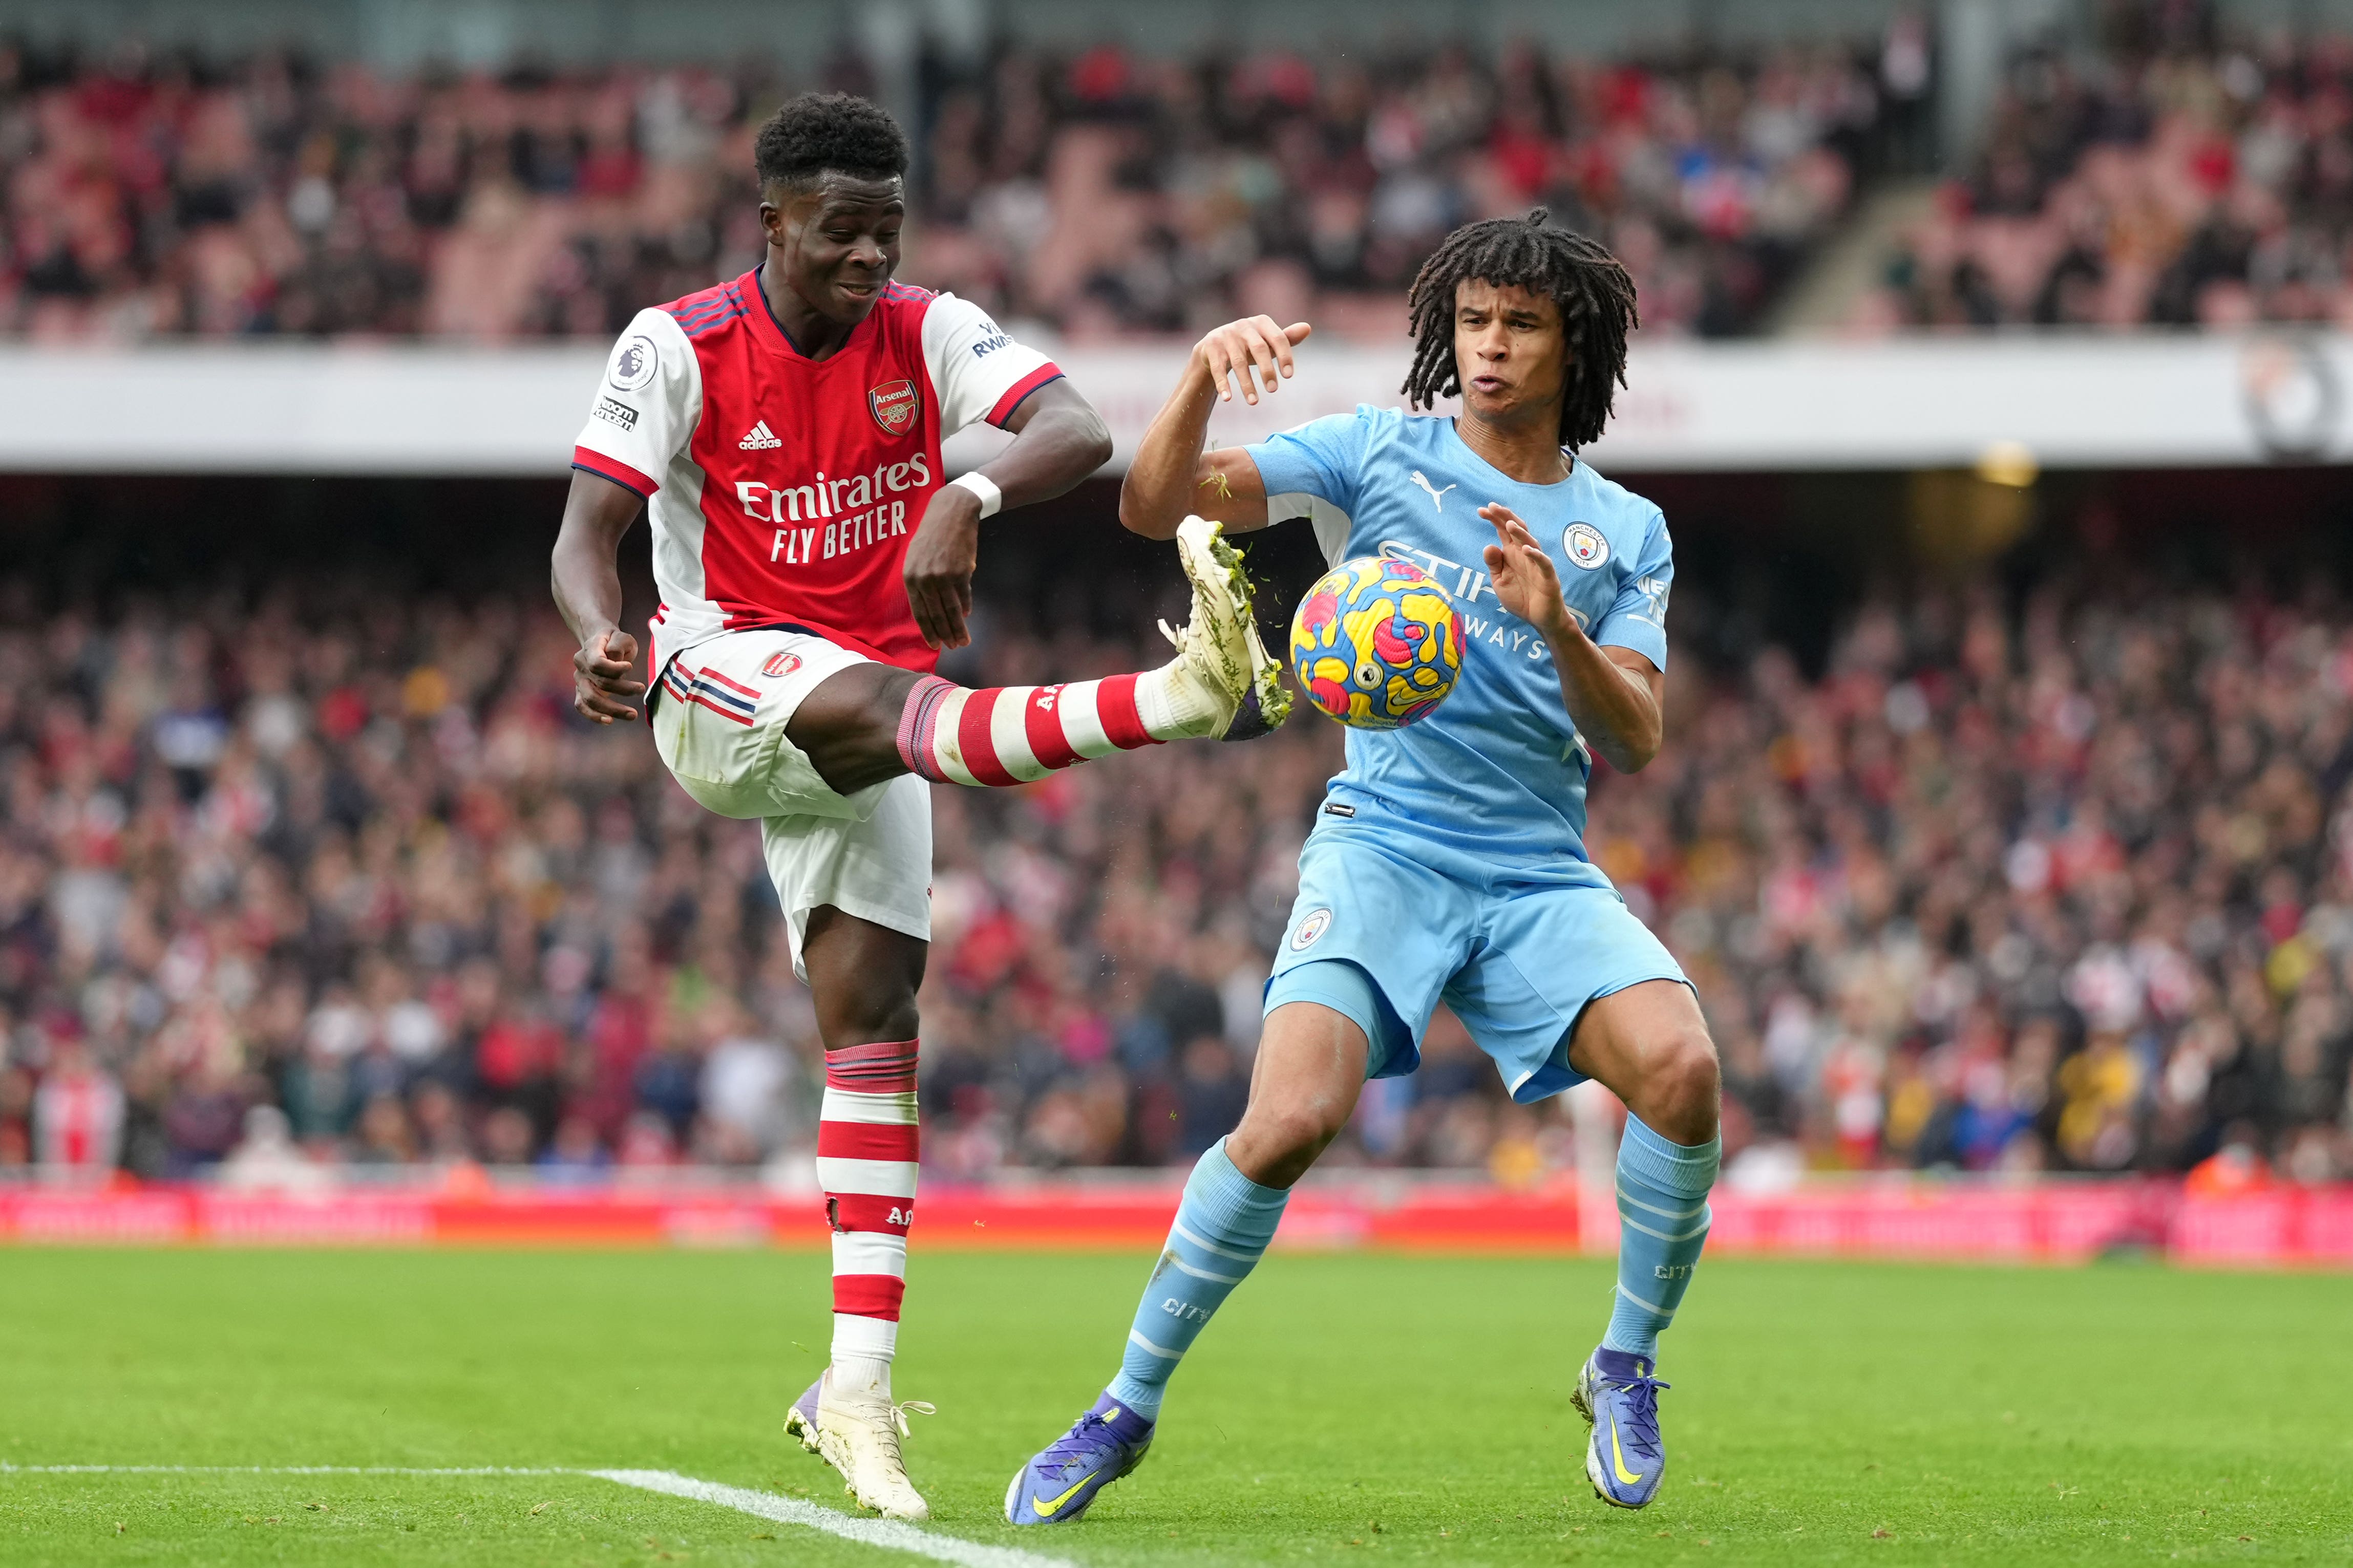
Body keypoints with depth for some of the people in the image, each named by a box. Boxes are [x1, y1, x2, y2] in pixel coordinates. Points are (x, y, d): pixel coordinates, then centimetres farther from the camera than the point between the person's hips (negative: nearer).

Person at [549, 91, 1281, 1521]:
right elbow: (588, 533, -11)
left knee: (873, 1014, -5)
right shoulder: (681, 347, -6)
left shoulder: (930, 333, -1)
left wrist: (967, 500, -39)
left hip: (862, 728, 4)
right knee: (885, 700, -36)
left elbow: (1081, 434, -18)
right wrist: (601, 639, -34)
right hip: (718, 681, -4)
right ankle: (1179, 694, -61)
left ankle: (857, 1389, -4)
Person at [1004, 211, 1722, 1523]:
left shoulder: (1626, 531, 11)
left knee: (1681, 1068, -25)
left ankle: (1627, 1369, 0)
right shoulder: (1379, 455, 5)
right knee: (1291, 1122, -25)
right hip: (1383, 848, -2)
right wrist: (1204, 377, -21)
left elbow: (1636, 742, 1)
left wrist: (1557, 626, -17)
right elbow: (1155, 506, -3)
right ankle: (1125, 1412, -6)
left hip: (1542, 873, 2)